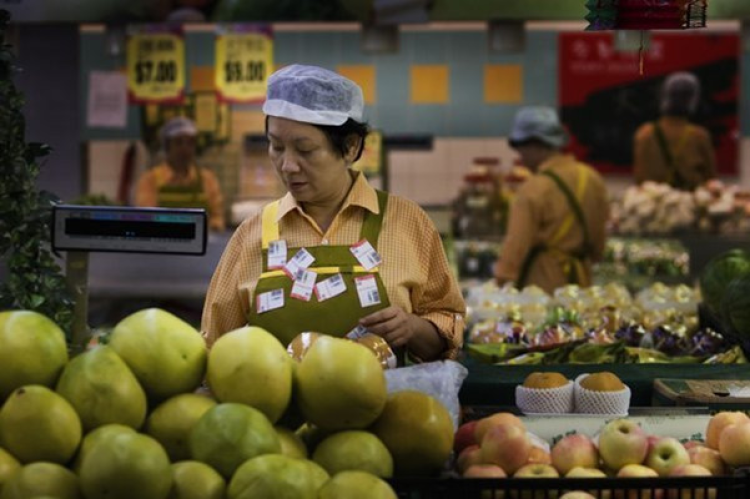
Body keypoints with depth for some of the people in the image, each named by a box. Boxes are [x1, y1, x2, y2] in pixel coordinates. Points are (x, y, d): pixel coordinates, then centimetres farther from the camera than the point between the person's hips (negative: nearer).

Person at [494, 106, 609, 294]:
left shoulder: (535, 189, -16)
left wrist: (502, 282, -14)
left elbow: (517, 243, -17)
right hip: (580, 281, 7)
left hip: (543, 283, -7)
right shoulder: (593, 179, 5)